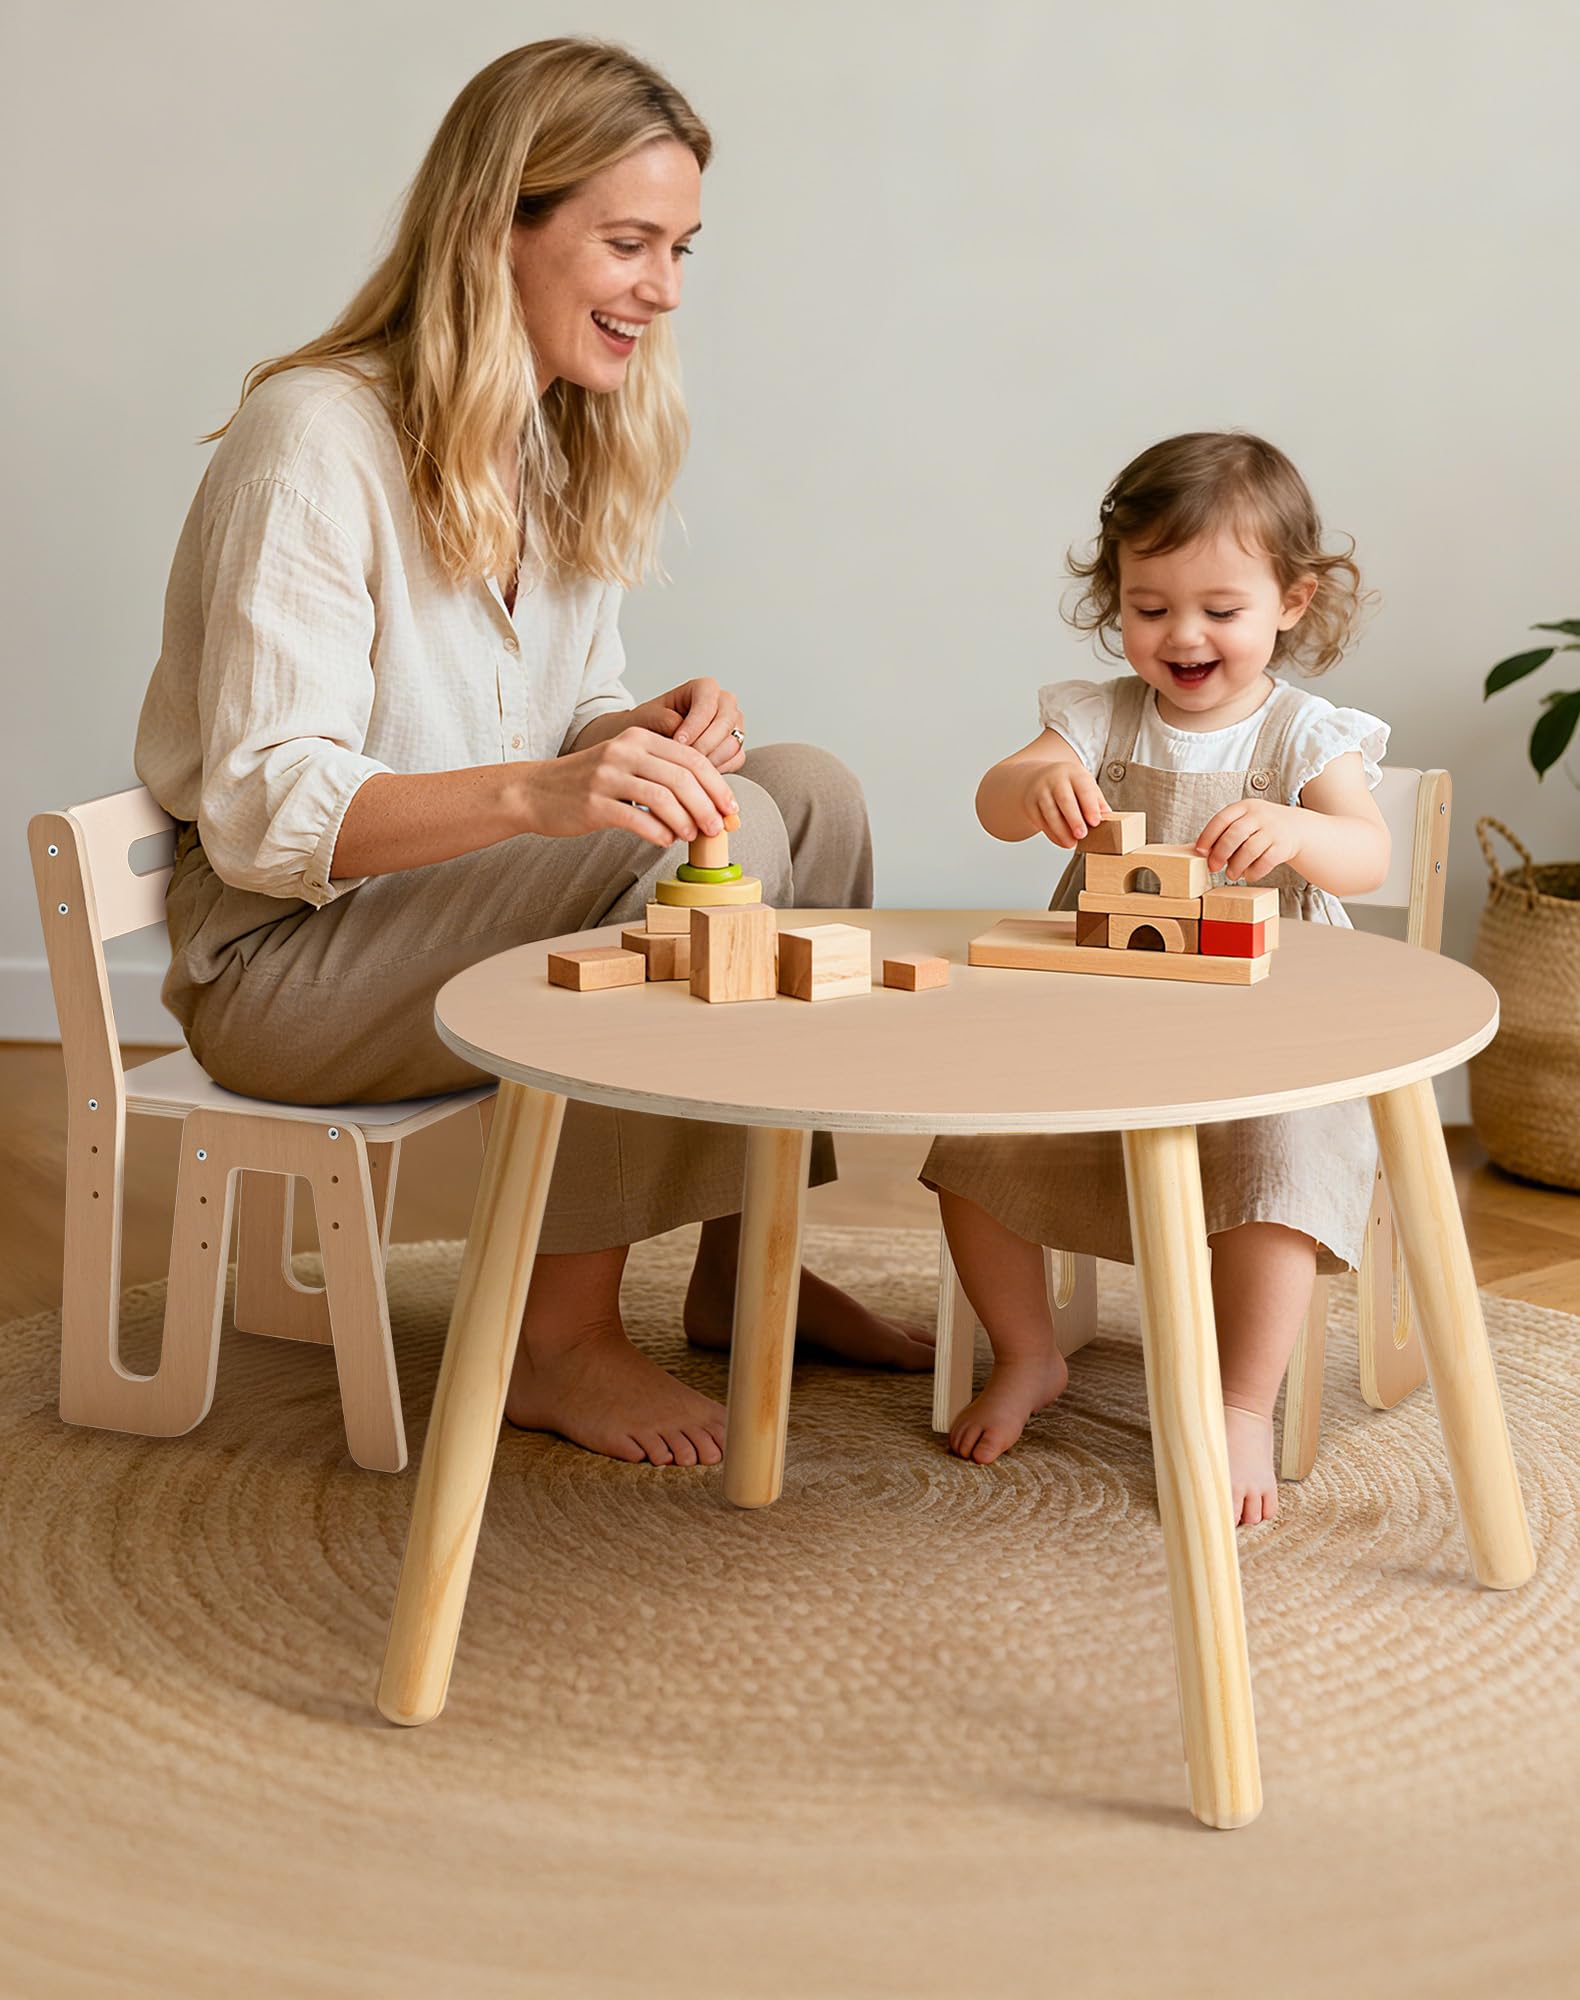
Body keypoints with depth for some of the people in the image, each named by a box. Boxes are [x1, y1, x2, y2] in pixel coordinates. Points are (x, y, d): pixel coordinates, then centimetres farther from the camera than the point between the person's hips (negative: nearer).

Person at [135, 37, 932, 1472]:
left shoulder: (570, 446, 8)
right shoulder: (312, 441, -19)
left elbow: (574, 732, 13)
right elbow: (263, 815, -25)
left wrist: (652, 731, -12)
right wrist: (540, 790, -41)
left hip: (463, 892, 8)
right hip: (286, 957, -8)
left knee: (808, 790, -7)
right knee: (711, 841, -24)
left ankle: (746, 1262, 2)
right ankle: (560, 1338, -16)